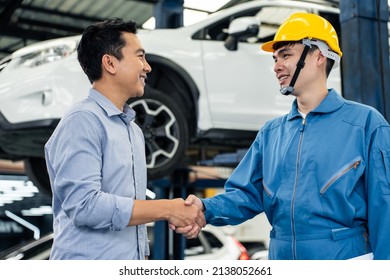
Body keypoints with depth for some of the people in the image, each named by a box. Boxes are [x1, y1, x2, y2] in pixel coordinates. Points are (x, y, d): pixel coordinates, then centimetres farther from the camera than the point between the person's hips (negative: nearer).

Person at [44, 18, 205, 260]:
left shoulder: (133, 129, 13)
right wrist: (167, 209, -17)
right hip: (89, 267, -8)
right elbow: (84, 205, -22)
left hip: (131, 266, 8)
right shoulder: (83, 121, -13)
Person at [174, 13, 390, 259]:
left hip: (344, 257, -5)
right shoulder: (271, 133, 10)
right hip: (281, 257, 5)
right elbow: (247, 193, 4)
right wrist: (206, 209, -14)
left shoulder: (365, 123, -6)